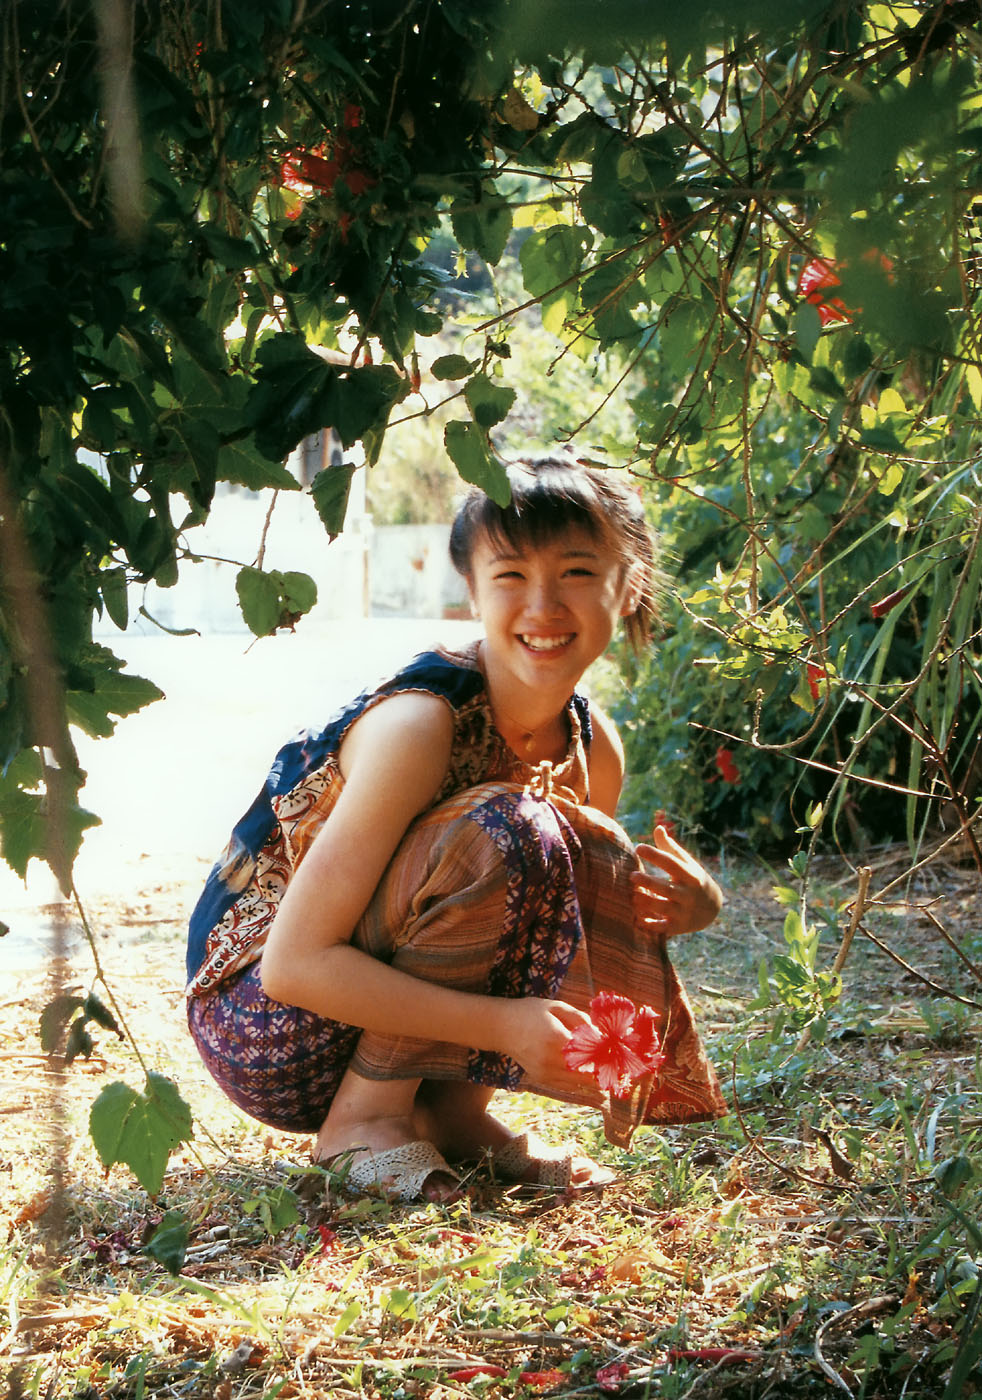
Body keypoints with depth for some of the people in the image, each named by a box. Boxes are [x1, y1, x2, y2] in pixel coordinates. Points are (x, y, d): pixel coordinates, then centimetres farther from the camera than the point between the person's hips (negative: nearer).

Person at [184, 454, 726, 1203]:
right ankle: (364, 1116, -15)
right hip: (259, 1024, -7)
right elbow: (293, 964, -27)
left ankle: (450, 1109, 3)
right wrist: (503, 1023, -31)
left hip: (387, 1022, 7)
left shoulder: (595, 747, -3)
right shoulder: (417, 724, -25)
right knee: (502, 831, -27)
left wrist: (675, 903, -13)